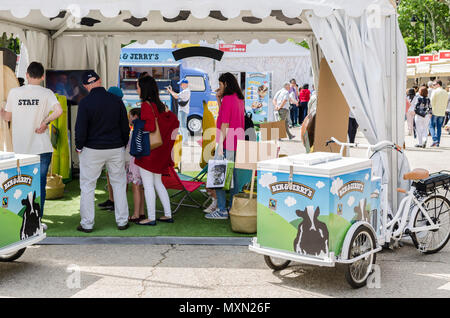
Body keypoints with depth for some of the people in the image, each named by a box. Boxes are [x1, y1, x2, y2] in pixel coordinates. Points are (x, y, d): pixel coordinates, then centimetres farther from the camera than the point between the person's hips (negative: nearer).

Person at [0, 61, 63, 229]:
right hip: (42, 147, -2)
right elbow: (59, 110, -21)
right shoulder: (46, 93, -4)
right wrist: (45, 122, -10)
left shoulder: (14, 92, 1)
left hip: (20, 147, 2)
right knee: (39, 184, 4)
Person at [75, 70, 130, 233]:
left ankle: (87, 223, 10)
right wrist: (123, 144, 16)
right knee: (119, 184, 13)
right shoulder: (116, 100, -1)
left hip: (92, 150, -3)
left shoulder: (85, 102, -11)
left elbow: (81, 129, -12)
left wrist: (79, 147, 3)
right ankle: (122, 221, 15)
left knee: (87, 186, 7)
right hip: (116, 149, 3)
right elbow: (125, 126, 5)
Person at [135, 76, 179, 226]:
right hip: (160, 150, 8)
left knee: (148, 185, -1)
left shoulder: (146, 105, -15)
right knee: (158, 183, 16)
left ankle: (151, 218, 4)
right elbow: (175, 121, 10)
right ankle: (168, 215, 18)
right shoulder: (160, 104, 9)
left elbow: (150, 126, -26)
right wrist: (167, 141, 10)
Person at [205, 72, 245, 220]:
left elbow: (225, 124, -18)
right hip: (238, 141, 9)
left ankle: (222, 210, -7)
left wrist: (220, 146, -18)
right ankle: (233, 207, 17)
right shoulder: (239, 99, 14)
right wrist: (218, 99, 15)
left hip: (227, 142, -9)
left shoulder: (227, 99, -14)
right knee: (232, 174, 13)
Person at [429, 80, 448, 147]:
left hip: (435, 112, -5)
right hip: (442, 113, 5)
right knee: (439, 127, 9)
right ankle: (438, 142, 9)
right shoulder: (446, 93, 10)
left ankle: (435, 140, -15)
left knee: (432, 126, 2)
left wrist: (431, 111, -7)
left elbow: (432, 102, -11)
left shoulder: (435, 91, -7)